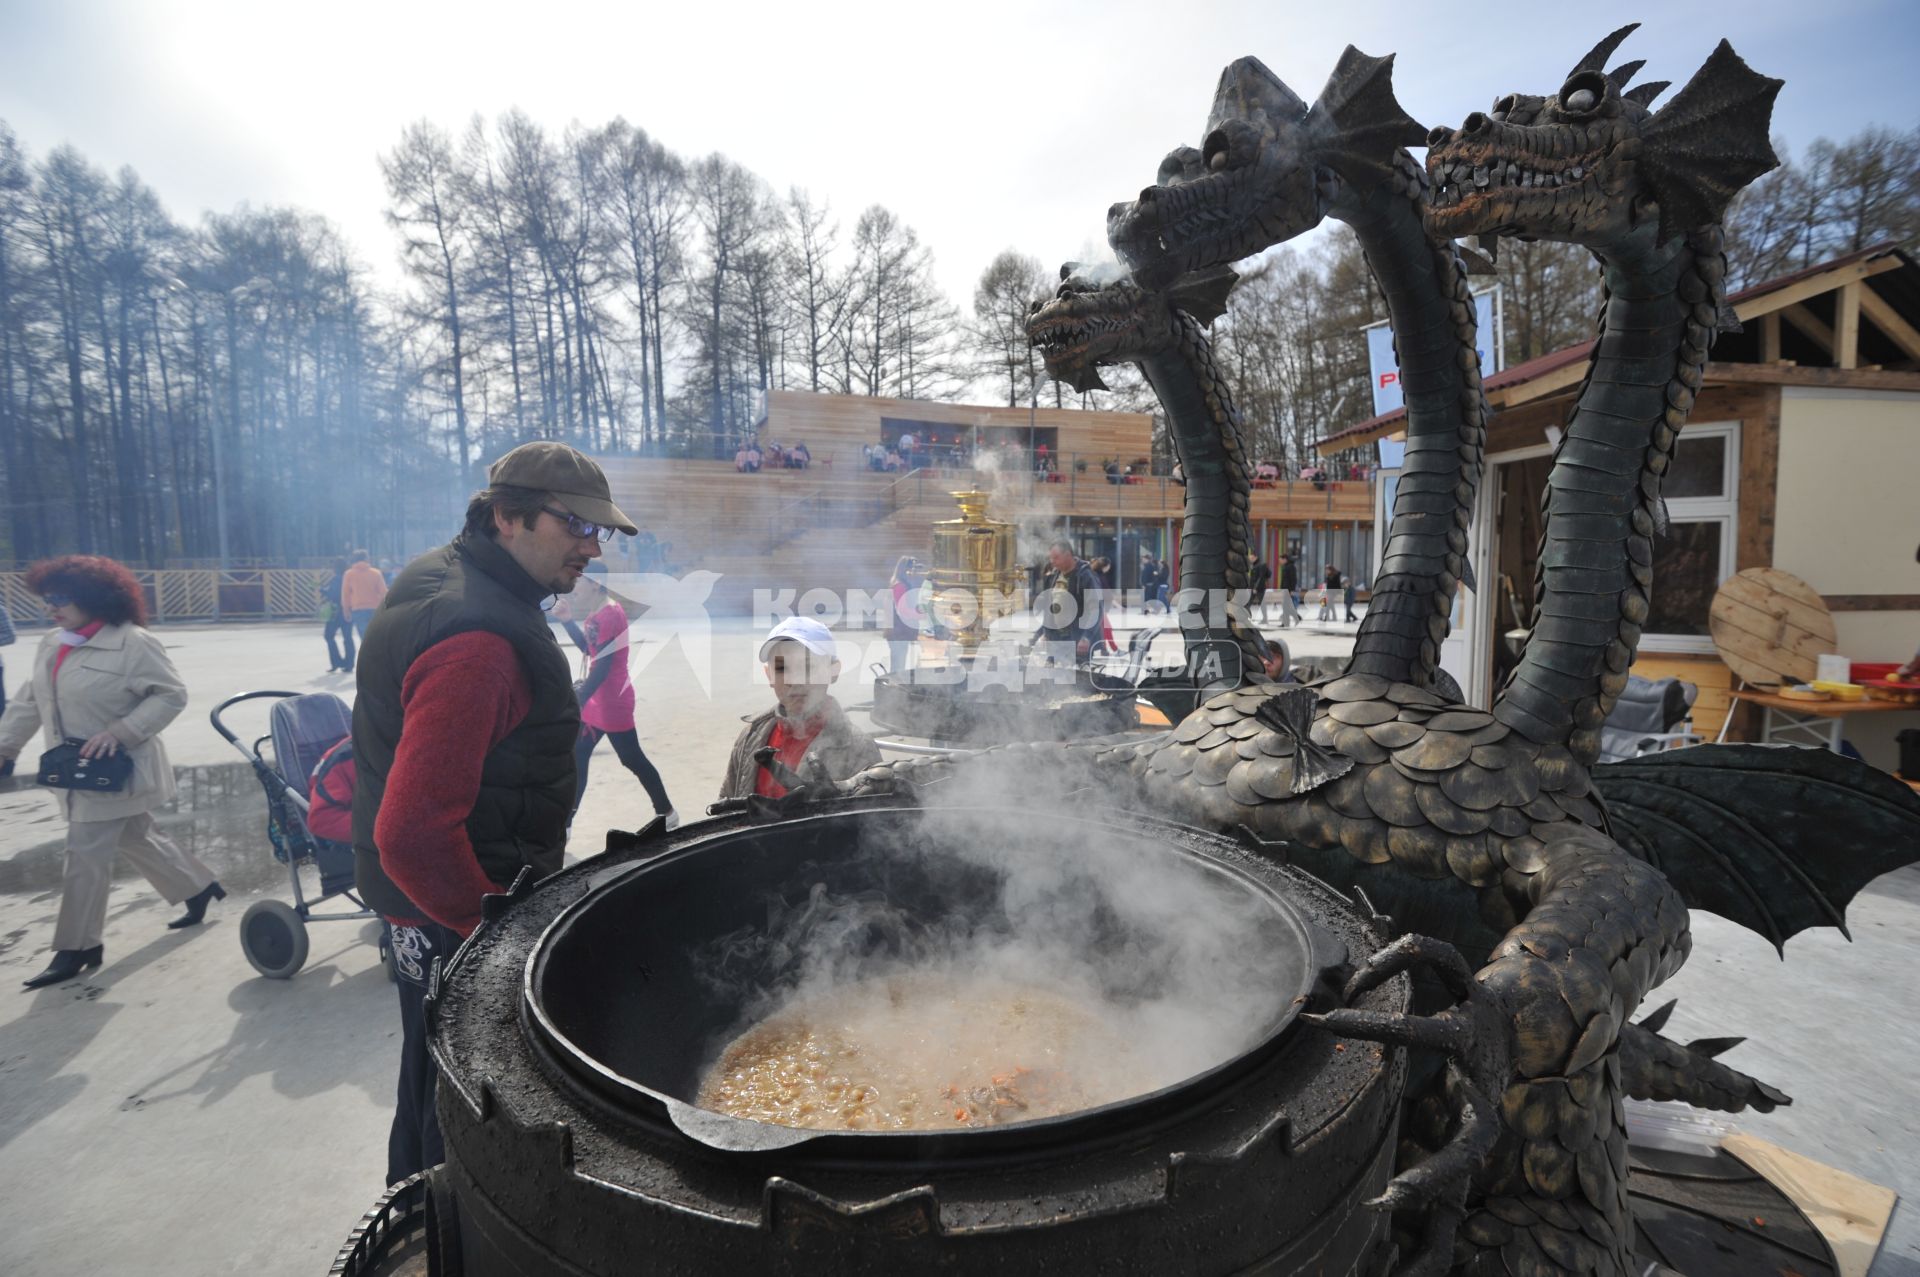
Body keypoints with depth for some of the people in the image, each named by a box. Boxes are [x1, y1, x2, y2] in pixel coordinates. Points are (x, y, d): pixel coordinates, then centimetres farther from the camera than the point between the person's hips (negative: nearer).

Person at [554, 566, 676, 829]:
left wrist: (578, 700, -23)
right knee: (576, 758, 12)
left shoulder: (610, 614, -21)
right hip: (594, 702, 10)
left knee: (633, 760, 2)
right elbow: (586, 646, 20)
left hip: (612, 704, -10)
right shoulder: (597, 612, 9)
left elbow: (602, 666, -24)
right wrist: (567, 620, 6)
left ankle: (667, 813, 18)